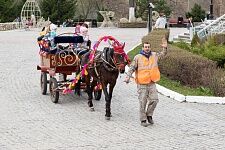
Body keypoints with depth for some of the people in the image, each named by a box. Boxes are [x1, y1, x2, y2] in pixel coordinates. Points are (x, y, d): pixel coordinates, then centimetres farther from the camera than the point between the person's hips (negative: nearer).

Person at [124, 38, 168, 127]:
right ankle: (143, 120, 10)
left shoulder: (154, 55, 10)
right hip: (142, 84, -4)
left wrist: (165, 48, 7)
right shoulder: (137, 57, -4)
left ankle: (149, 115, 20)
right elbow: (131, 68, -4)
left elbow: (163, 54, 26)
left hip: (152, 83, 4)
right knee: (143, 103, 0)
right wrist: (128, 77, -17)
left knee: (154, 100, -2)